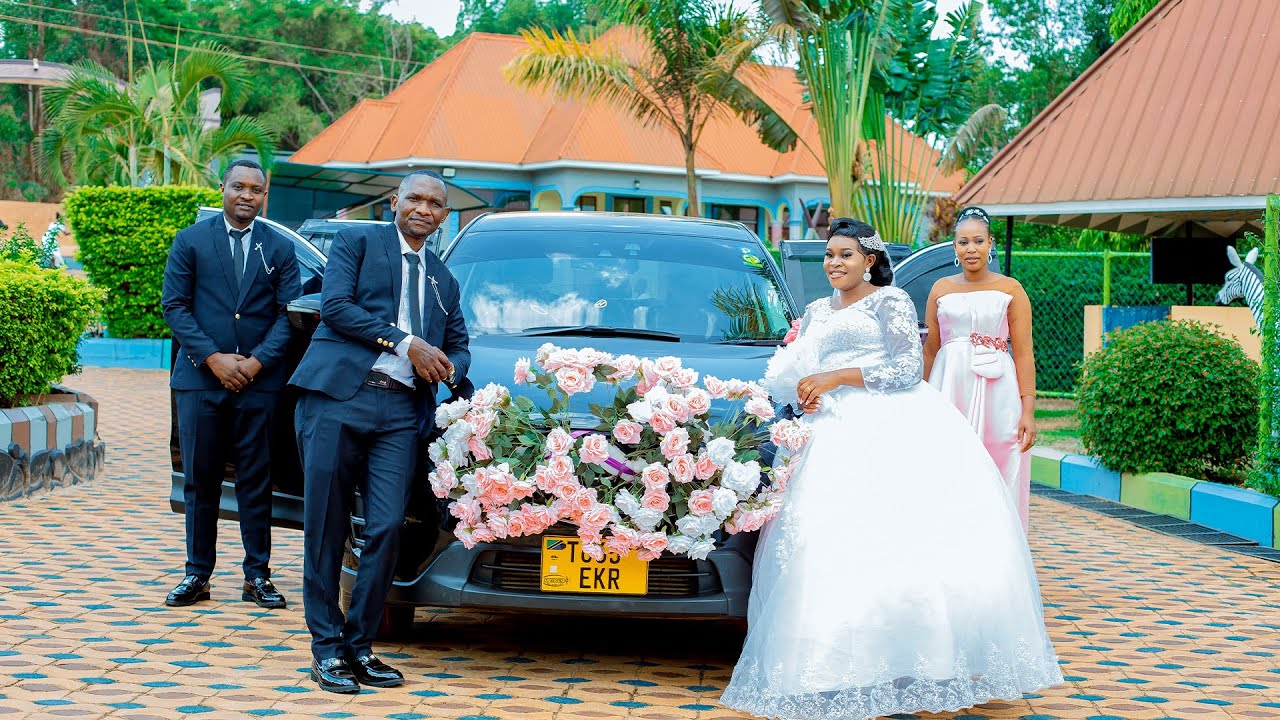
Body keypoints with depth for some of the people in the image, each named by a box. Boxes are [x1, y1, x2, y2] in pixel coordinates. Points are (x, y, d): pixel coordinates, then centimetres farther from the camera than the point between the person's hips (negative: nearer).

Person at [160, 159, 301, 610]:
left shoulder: (280, 248, 9)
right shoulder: (190, 241, 7)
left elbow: (288, 313, 3)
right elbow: (174, 305, 1)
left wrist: (257, 361, -10)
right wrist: (213, 358, -10)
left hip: (258, 381, 0)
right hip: (200, 379, 0)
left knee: (256, 480, 2)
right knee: (200, 480, 4)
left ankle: (257, 576, 9)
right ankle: (198, 574, 11)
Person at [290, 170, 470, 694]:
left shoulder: (443, 280, 26)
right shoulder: (358, 242, 9)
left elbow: (458, 345, 30)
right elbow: (335, 305, -5)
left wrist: (448, 367, 5)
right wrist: (407, 344, -8)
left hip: (401, 411, 4)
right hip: (336, 397, -4)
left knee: (387, 529, -5)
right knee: (325, 529, -2)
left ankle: (359, 646, 7)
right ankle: (326, 648, 7)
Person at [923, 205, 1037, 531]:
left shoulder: (1010, 290, 4)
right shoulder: (941, 289, 11)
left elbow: (1023, 353, -1)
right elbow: (930, 348, 12)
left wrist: (1028, 410, -8)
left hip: (996, 392, -2)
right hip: (949, 390, 2)